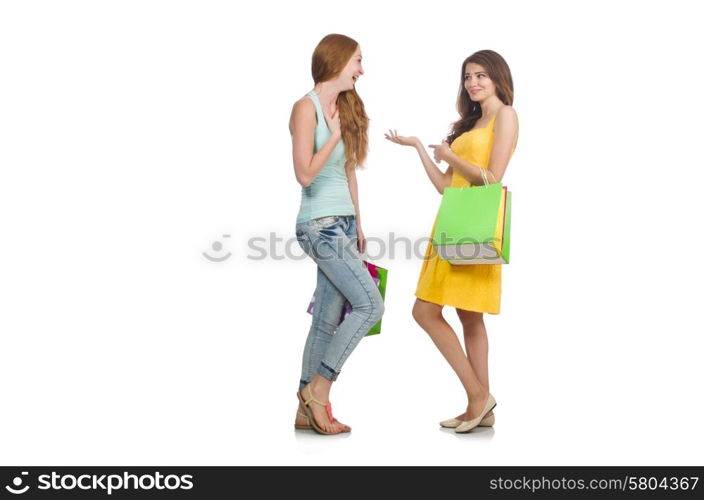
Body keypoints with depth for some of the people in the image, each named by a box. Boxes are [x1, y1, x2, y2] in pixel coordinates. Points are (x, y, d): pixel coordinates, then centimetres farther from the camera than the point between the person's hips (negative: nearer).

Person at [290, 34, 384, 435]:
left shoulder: (345, 108, 15)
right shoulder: (307, 108, -8)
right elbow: (305, 173, -16)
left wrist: (358, 225, 17)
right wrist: (335, 135, -9)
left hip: (344, 224, 8)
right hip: (320, 225, -8)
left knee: (329, 319, 7)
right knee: (370, 305, -11)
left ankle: (309, 410, 14)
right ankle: (318, 388, 0)